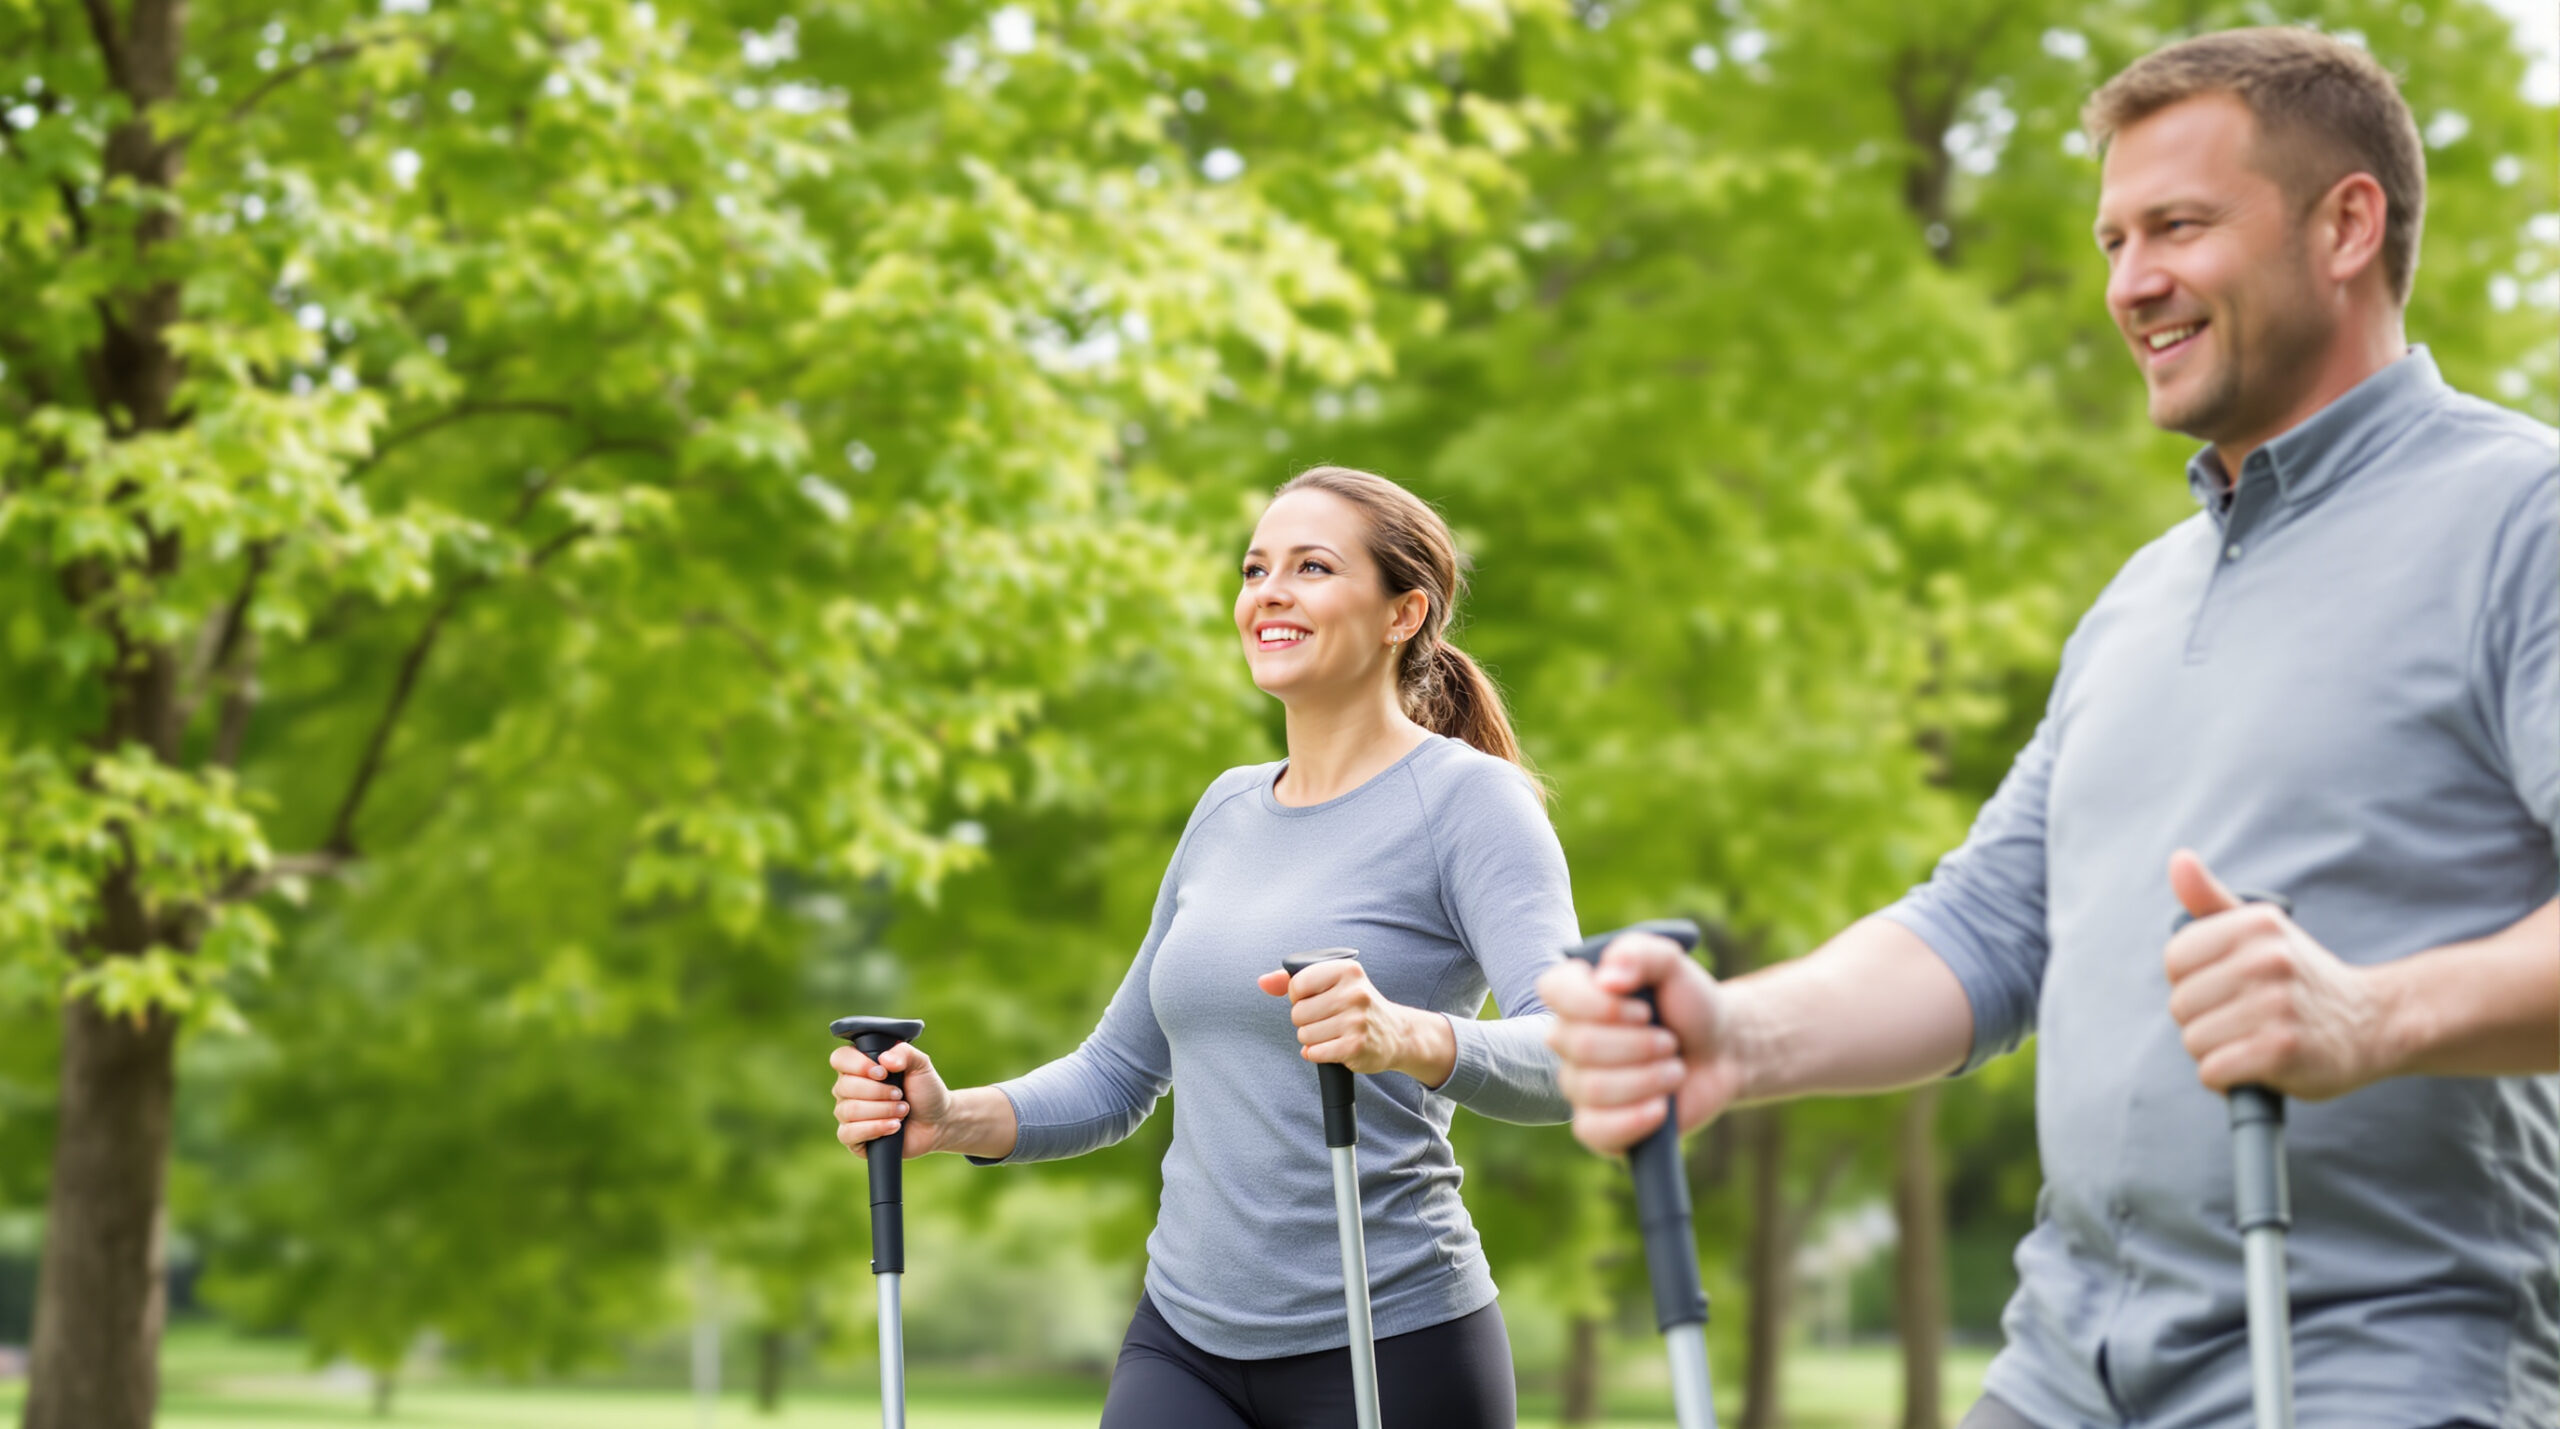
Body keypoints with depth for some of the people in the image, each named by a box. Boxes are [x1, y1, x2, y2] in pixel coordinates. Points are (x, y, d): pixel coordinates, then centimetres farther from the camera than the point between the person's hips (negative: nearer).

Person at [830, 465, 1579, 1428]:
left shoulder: (1465, 798, -6)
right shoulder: (1229, 809, 14)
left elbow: (1574, 1057, -21)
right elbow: (1119, 1072, 20)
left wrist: (1415, 1040, -40)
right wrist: (954, 1119, 2)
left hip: (1388, 1348, -5)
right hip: (1185, 1339, 5)